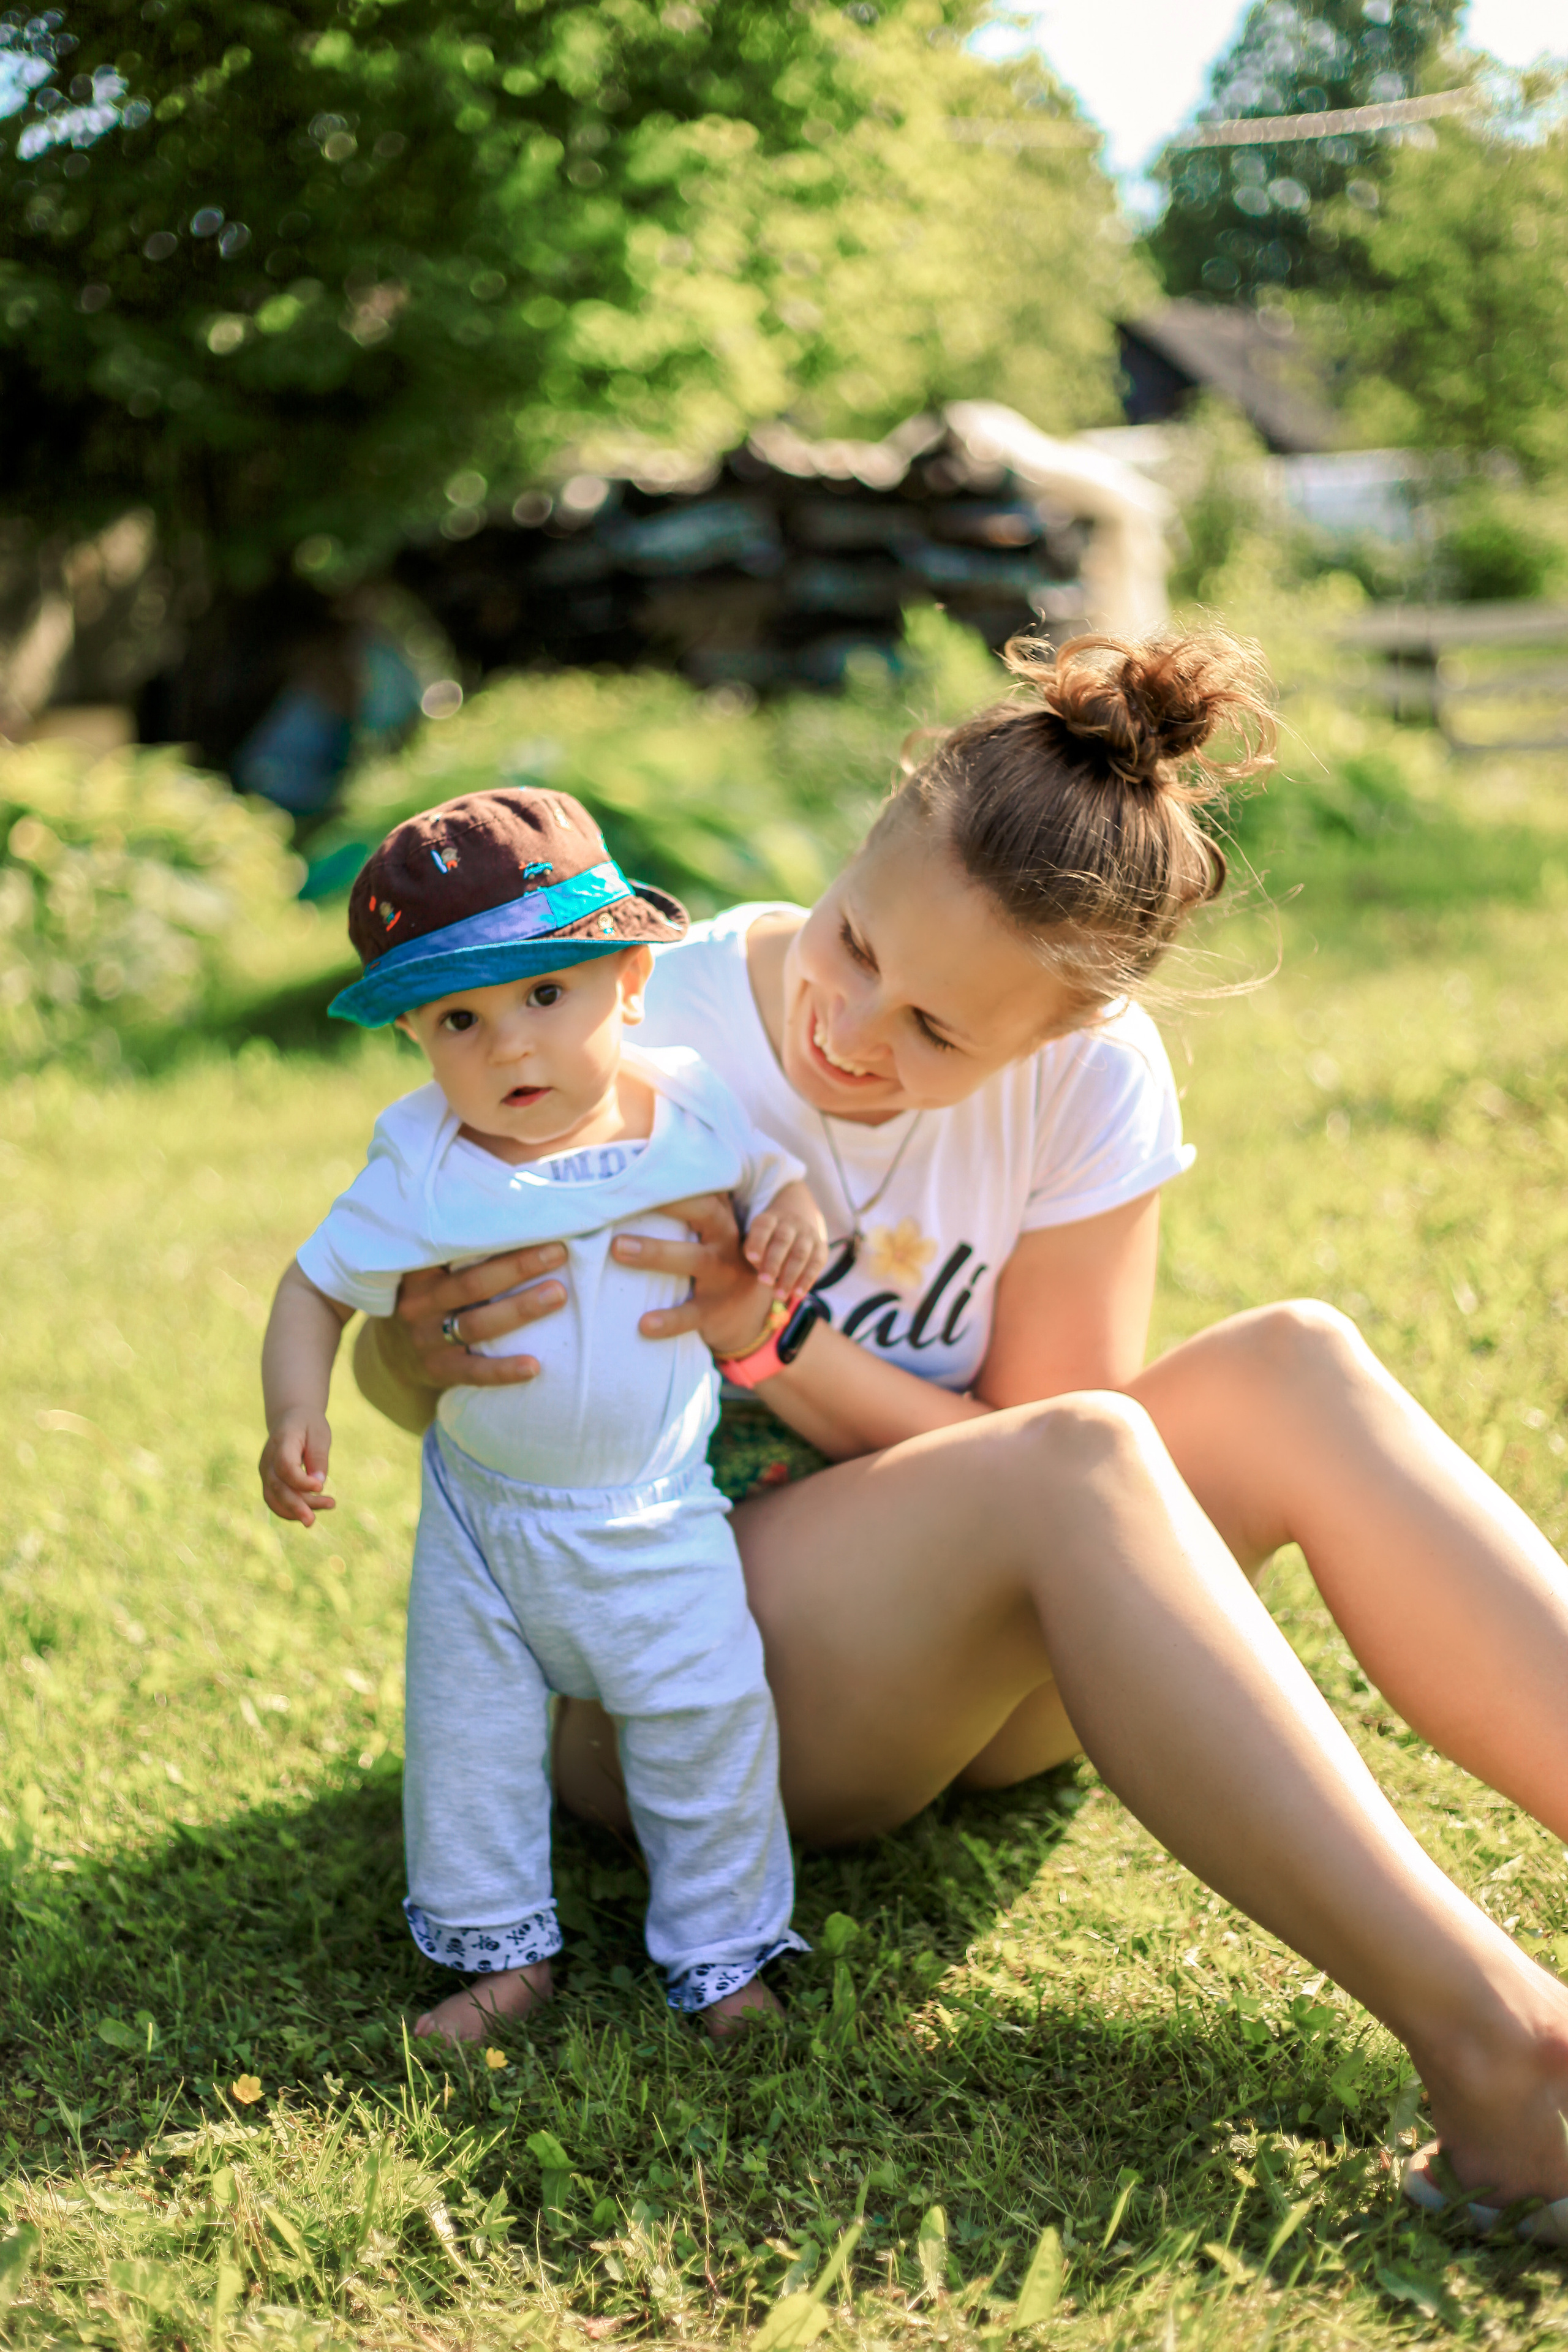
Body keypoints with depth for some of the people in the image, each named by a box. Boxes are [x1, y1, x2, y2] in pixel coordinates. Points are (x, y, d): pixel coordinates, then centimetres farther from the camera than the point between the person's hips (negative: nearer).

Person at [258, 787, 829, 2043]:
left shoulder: (693, 1111, -13)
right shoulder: (420, 1175, -16)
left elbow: (771, 1166, 7)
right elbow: (316, 1291, -6)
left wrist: (793, 1213, -16)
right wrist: (296, 1416, -21)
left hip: (655, 1520, 0)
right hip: (481, 1519, 1)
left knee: (707, 1725, 3)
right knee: (467, 1738, 10)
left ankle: (722, 1951, 24)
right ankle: (502, 1947, 31)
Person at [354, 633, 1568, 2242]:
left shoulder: (1088, 1076, -10)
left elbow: (1033, 1447, -10)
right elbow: (393, 1373, -6)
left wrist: (781, 1347, -27)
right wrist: (422, 1354, -31)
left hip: (974, 1667, 4)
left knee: (1293, 1367, -22)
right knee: (1078, 1456, -33)